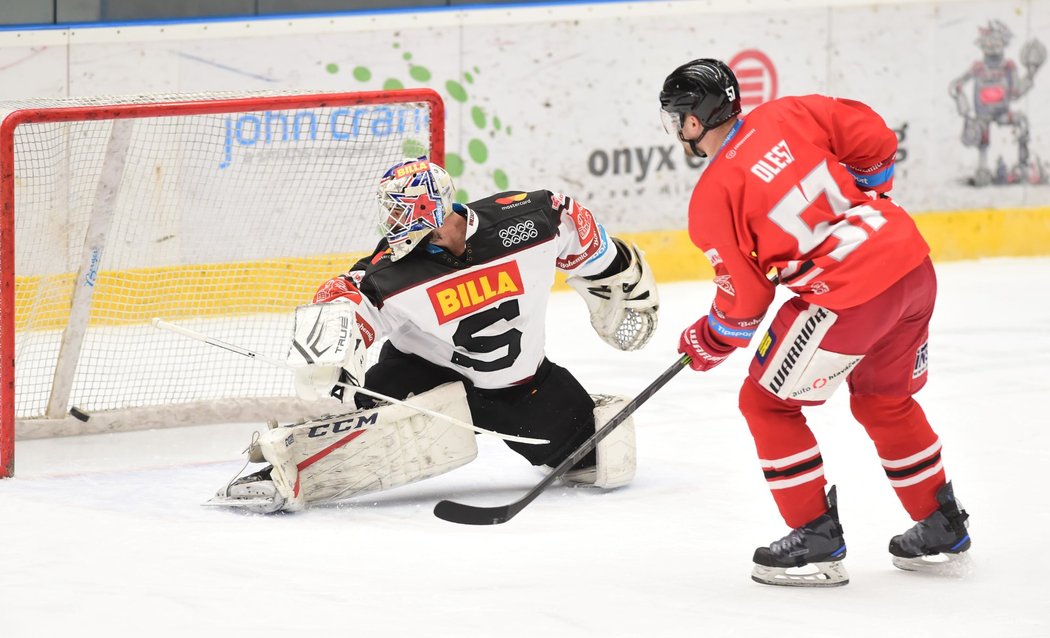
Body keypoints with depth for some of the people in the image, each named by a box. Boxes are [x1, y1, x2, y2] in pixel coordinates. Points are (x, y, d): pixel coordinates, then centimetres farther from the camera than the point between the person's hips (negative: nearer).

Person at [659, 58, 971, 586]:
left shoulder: (713, 197, -6)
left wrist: (708, 344, 18)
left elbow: (745, 300, -1)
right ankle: (942, 528, 35)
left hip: (850, 295, -8)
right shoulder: (790, 115, 8)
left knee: (767, 402, 11)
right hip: (913, 265, 8)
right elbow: (875, 141, 9)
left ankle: (817, 540, 10)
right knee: (884, 399, 28)